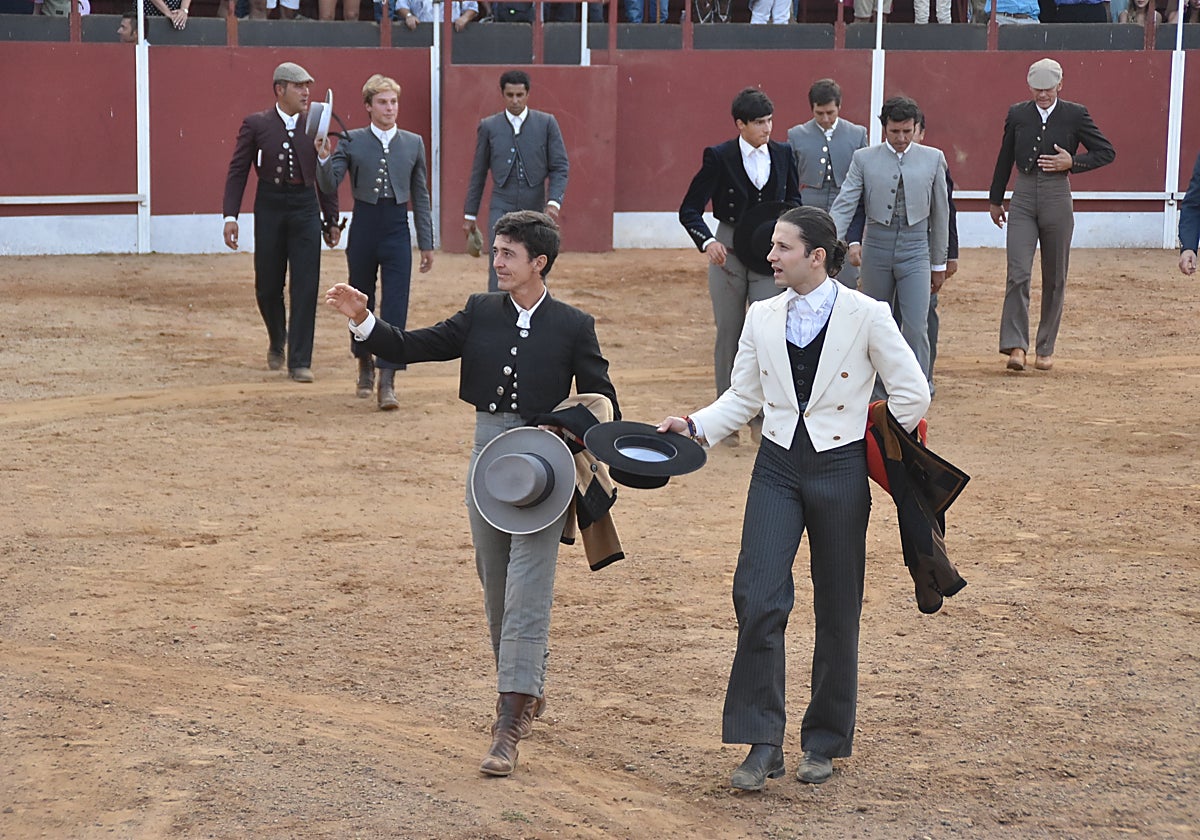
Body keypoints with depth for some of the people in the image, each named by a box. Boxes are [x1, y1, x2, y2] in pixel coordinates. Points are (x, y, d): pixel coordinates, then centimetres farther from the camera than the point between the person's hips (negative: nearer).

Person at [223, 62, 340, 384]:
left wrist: (331, 220, 11)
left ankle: (300, 361, 0)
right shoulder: (256, 125, 2)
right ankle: (277, 342, 35)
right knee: (267, 286, 6)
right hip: (269, 209, -1)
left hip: (305, 208, 1)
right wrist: (231, 215, -7)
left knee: (305, 287, -5)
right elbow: (238, 170, 1)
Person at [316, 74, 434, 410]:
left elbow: (420, 195, 10)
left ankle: (387, 381, -12)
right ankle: (365, 364, 33)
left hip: (397, 230, 0)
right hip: (363, 227, 0)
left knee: (395, 306, -9)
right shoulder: (351, 142, 1)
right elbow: (329, 186, -5)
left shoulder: (414, 143, 5)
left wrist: (426, 243, 9)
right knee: (361, 301, 11)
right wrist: (323, 158, -24)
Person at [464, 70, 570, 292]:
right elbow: (478, 172, 10)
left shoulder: (547, 123, 3)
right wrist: (470, 214, 10)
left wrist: (554, 201, -14)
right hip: (501, 208, 0)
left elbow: (560, 167, 1)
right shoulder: (489, 126, 5)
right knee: (498, 270, -11)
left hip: (535, 208, 0)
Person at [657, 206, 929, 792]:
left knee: (836, 609, 6)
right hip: (778, 467, 3)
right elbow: (742, 397, 12)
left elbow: (912, 394, -1)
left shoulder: (866, 316, -6)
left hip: (839, 470, -3)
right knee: (757, 596, -12)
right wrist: (695, 427, -4)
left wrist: (879, 451, 2)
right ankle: (763, 744, -5)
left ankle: (824, 743, 20)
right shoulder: (763, 317, 6)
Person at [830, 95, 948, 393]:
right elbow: (844, 205, -3)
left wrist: (939, 264, 12)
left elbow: (940, 213, 10)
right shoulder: (864, 159, 3)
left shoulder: (933, 159, 5)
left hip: (915, 248, -1)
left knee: (916, 327, -11)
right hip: (876, 247, 1)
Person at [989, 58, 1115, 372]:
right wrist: (995, 199, 21)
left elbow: (1107, 152, 3)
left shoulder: (1075, 115, -1)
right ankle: (1015, 346, -13)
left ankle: (1046, 349, 16)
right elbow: (1005, 159, 16)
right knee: (1018, 273, -12)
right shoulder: (1017, 114, 6)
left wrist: (1073, 162, -12)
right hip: (1023, 199, 1)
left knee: (1055, 278, 6)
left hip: (1057, 198, -1)